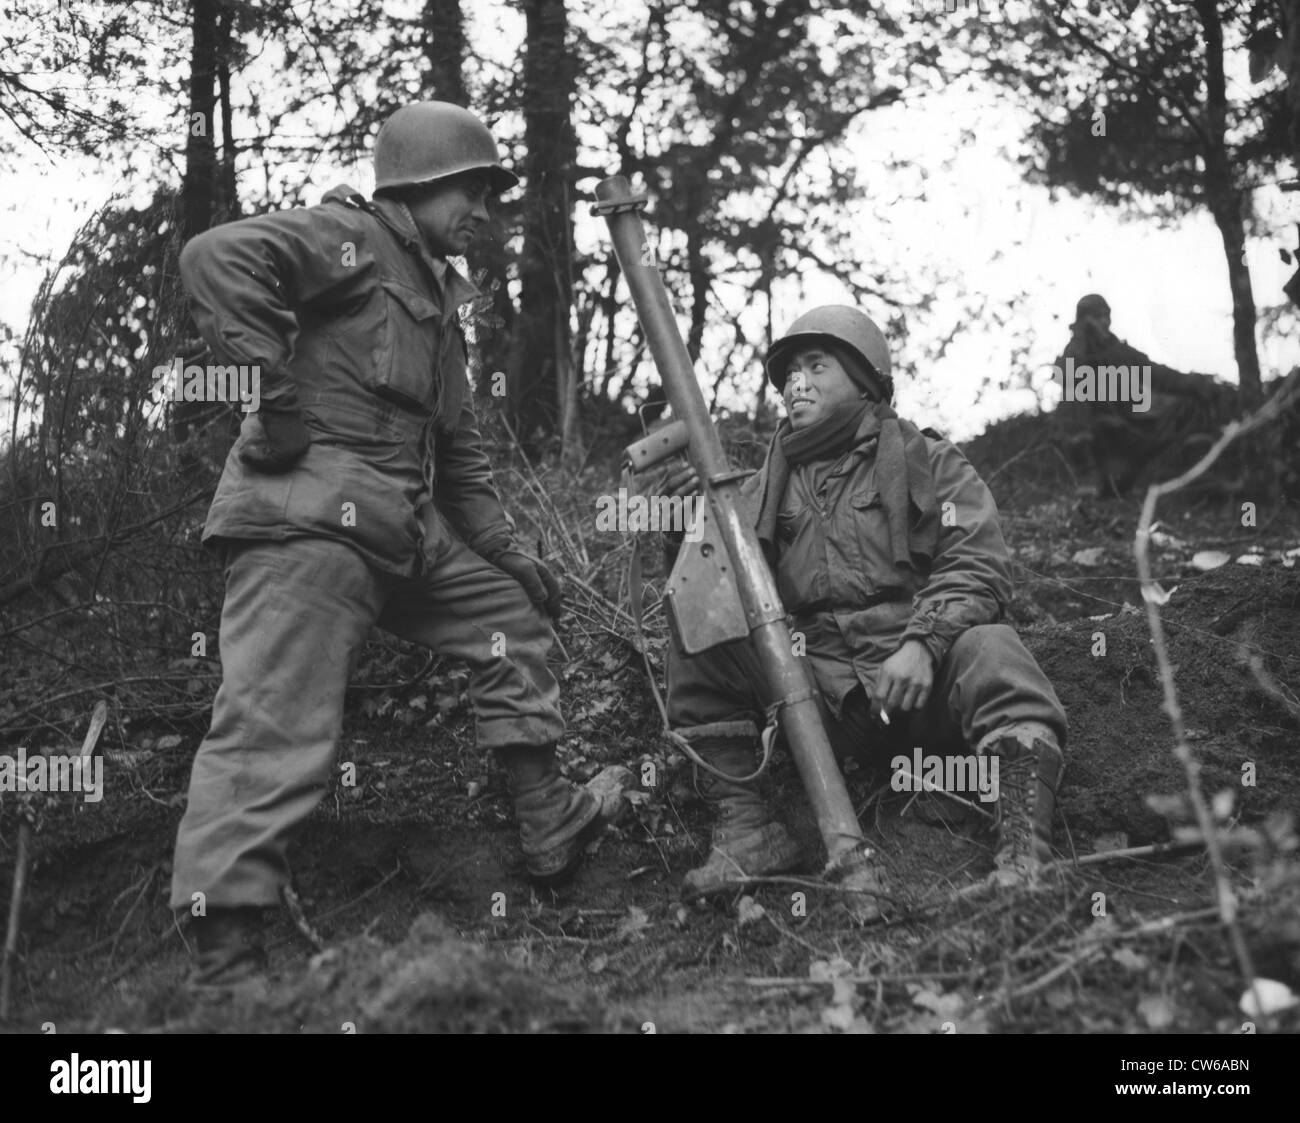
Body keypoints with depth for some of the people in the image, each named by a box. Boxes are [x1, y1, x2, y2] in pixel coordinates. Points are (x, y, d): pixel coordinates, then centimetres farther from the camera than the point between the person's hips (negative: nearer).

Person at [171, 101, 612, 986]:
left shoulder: (439, 298, 27)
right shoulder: (353, 238, -2)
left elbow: (462, 451, 30)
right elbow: (217, 259, -20)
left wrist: (509, 553, 23)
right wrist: (270, 385, -19)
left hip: (407, 527, 10)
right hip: (310, 514, -10)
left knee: (513, 615, 19)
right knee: (278, 723, -15)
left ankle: (550, 831, 23)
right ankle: (225, 957, -16)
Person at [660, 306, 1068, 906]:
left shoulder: (926, 462, 12)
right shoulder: (767, 486, 21)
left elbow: (977, 567, -3)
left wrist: (922, 643, -21)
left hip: (922, 676, -2)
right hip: (817, 688, 2)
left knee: (988, 648, -33)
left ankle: (1025, 855, -42)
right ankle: (746, 827, -22)